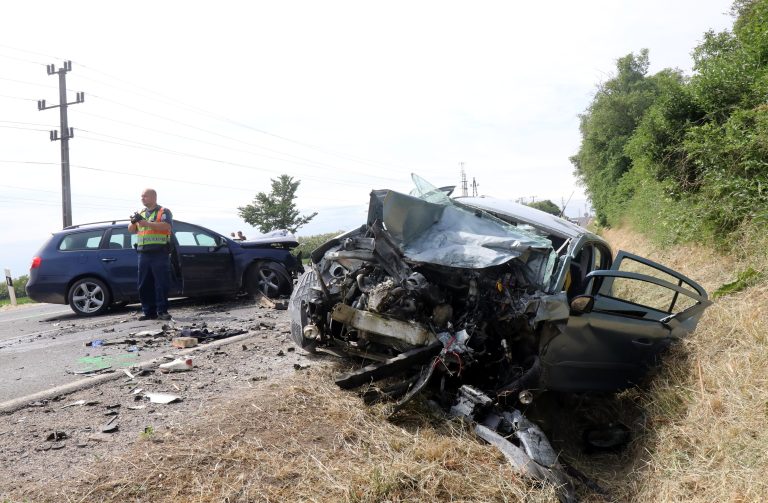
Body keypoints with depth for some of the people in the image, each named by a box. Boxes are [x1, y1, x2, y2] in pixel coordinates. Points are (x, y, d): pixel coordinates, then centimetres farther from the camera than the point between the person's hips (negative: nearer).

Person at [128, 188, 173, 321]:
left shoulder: (164, 212, 3)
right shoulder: (141, 214, 21)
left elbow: (167, 226, -15)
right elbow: (130, 229, 15)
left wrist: (146, 223, -19)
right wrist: (134, 222, -8)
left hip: (160, 254, -6)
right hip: (144, 254, 6)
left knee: (161, 284, -6)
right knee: (144, 285, 5)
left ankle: (162, 311, -2)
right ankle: (149, 312, 11)